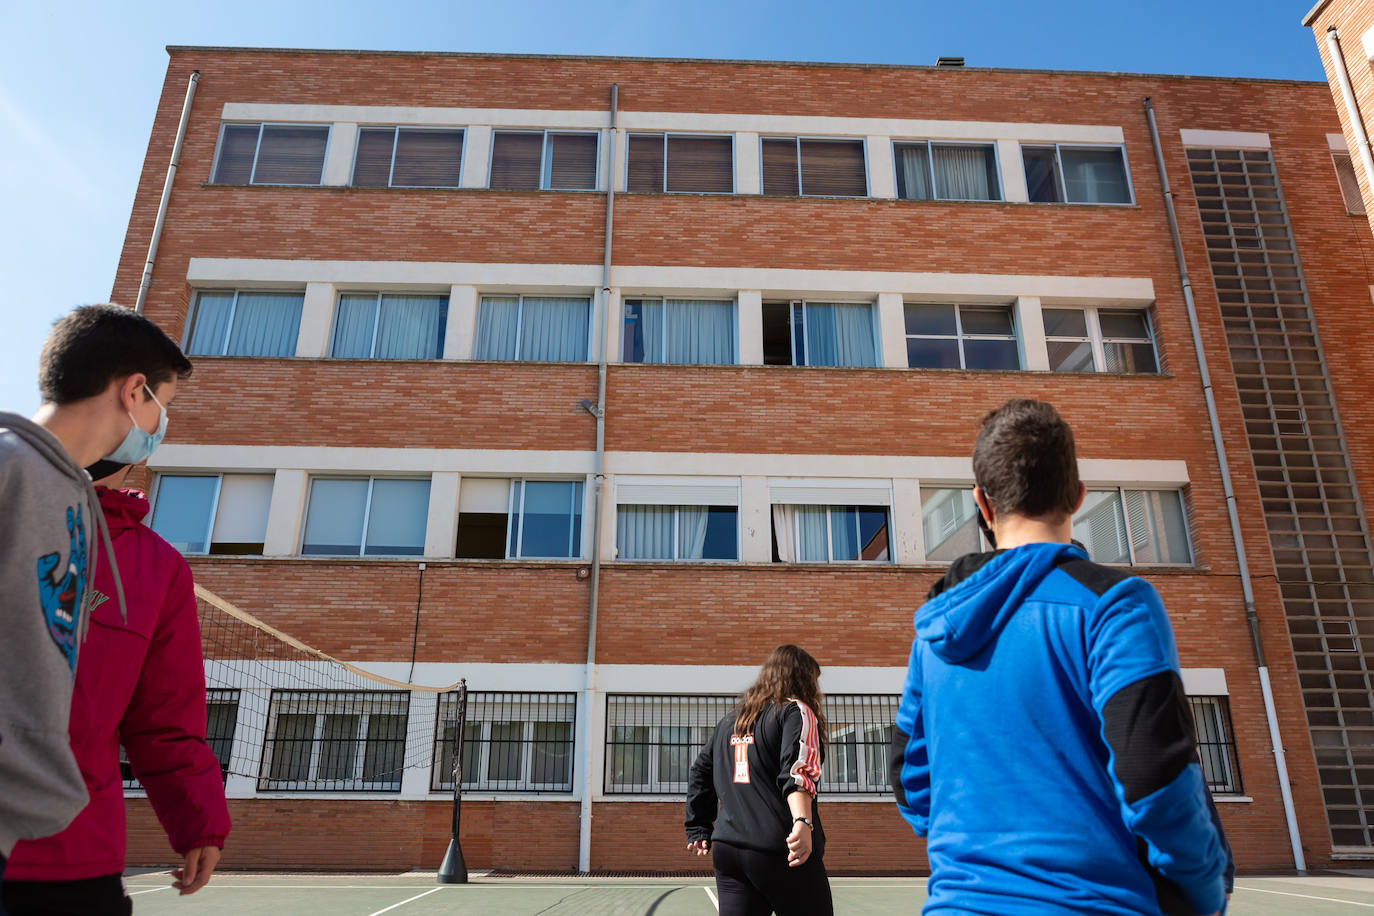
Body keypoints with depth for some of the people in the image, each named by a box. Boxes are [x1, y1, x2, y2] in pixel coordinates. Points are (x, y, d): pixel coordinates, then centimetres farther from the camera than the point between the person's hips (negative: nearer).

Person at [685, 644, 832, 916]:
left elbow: (700, 773, 24)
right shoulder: (796, 711, -1)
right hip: (779, 852, -6)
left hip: (727, 850, 6)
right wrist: (803, 821, -31)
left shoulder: (729, 721, 19)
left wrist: (699, 829, 29)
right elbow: (798, 771, -18)